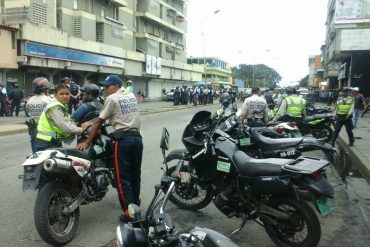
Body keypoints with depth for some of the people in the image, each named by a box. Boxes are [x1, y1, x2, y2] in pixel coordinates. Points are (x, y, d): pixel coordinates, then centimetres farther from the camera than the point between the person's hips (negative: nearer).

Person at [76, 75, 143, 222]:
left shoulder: (112, 98, -4)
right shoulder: (131, 95, 15)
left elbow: (99, 122, -3)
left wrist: (87, 142, 2)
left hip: (123, 139, -7)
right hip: (137, 137, 7)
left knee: (123, 177, 0)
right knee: (135, 173, 19)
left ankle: (129, 212, 0)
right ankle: (135, 203, 32)